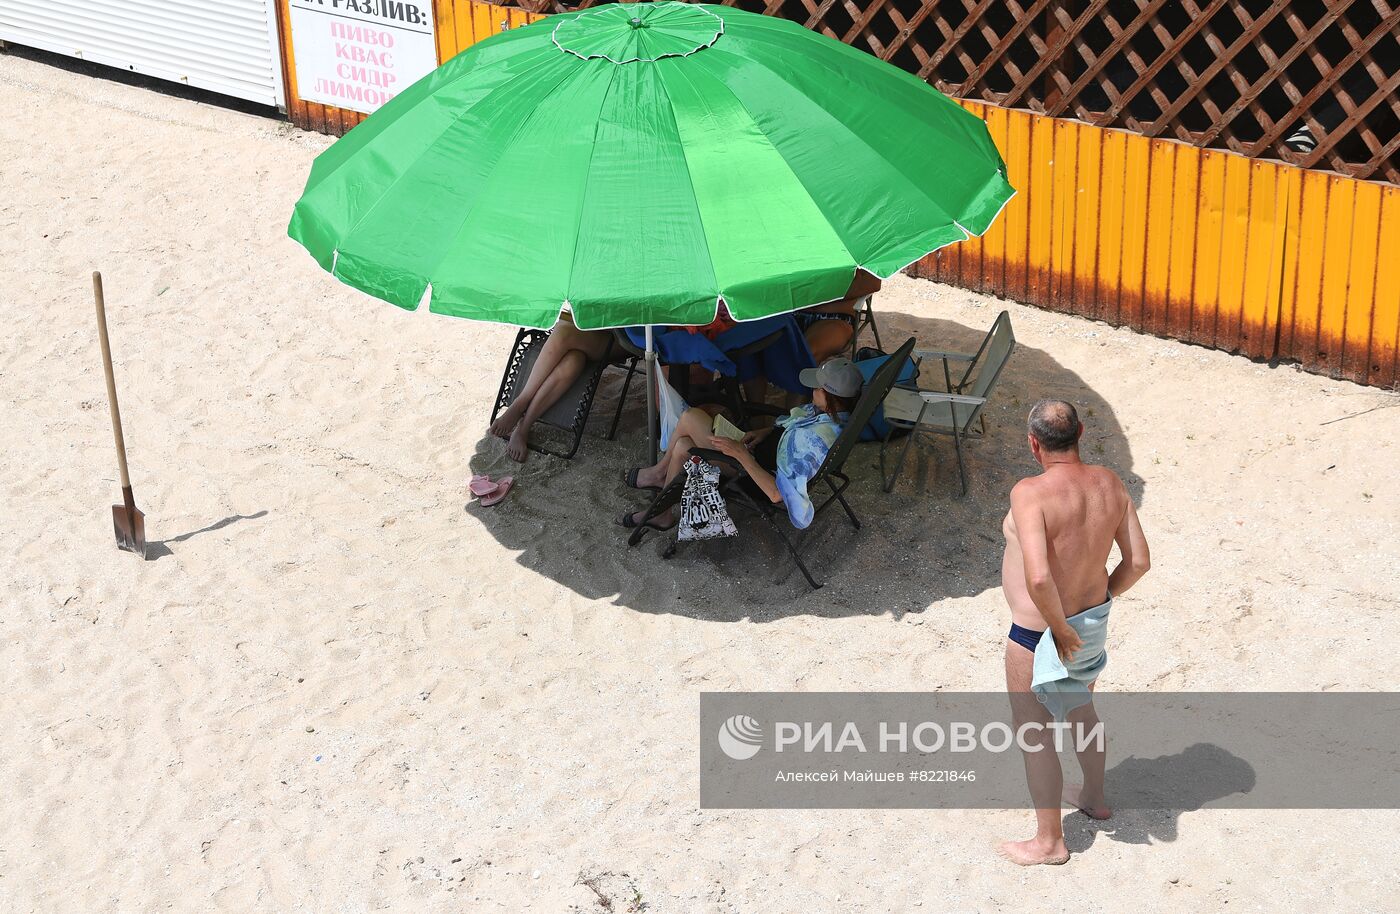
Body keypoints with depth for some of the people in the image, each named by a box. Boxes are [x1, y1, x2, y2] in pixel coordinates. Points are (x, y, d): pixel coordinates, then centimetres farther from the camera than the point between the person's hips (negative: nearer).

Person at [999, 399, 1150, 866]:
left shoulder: (1031, 493, -31)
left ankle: (1049, 841, 26)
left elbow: (1038, 577, -40)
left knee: (1033, 734, 12)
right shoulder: (1109, 484, -10)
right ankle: (1093, 796, 53)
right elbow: (1139, 560, -3)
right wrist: (1102, 599, 11)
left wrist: (1060, 628, -23)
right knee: (1081, 708, 31)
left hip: (1039, 635, -7)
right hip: (1092, 618, 7)